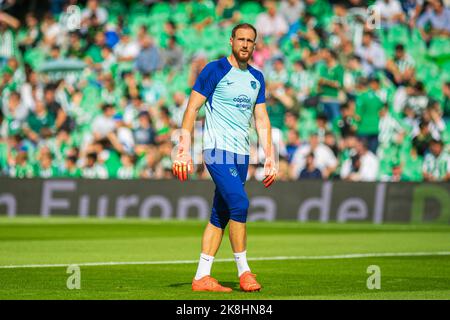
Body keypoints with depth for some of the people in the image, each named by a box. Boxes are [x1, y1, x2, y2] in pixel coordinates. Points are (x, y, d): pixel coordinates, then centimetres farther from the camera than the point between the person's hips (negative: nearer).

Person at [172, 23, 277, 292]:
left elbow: (262, 120, 18)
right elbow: (192, 109, -4)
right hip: (218, 149, -6)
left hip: (242, 154, 6)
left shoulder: (257, 78, 15)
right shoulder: (215, 70, -3)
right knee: (239, 203, -20)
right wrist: (185, 151, -12)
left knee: (221, 215, 5)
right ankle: (243, 270, -12)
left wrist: (270, 158, 10)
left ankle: (202, 277, 8)